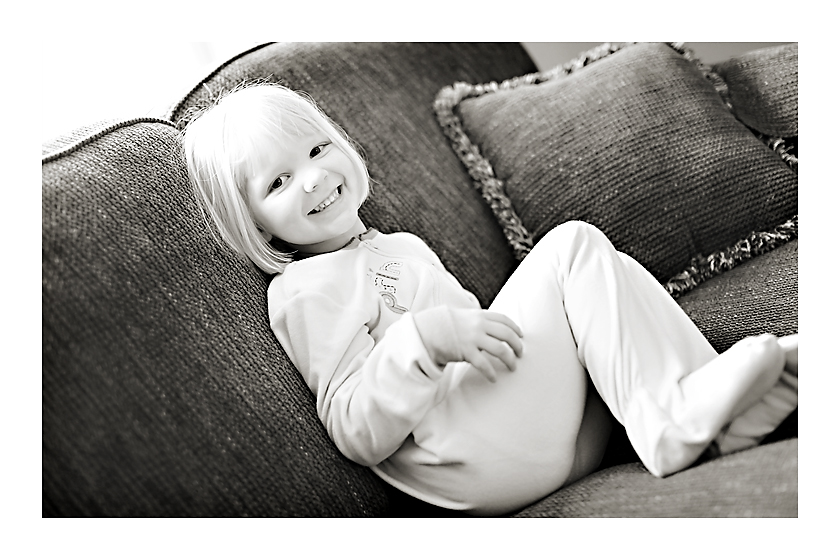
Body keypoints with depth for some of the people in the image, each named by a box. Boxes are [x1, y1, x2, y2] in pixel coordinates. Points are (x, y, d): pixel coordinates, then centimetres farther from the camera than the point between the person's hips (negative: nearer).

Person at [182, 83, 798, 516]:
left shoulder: (405, 245, 25)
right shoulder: (302, 292, -2)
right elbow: (355, 434, -11)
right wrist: (424, 338, -25)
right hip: (466, 465, -8)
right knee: (574, 244, -13)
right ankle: (678, 425, -20)